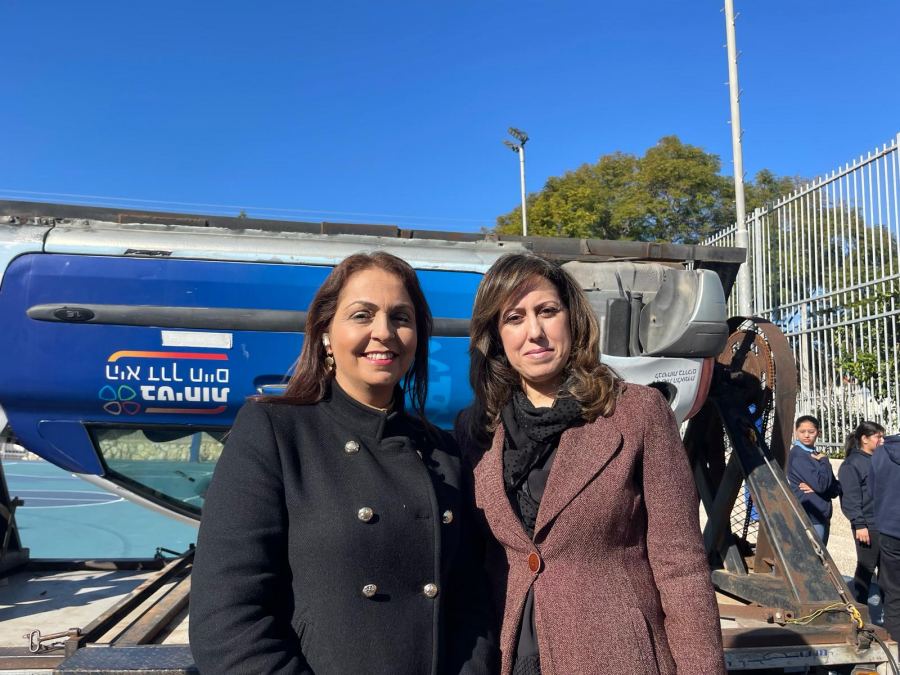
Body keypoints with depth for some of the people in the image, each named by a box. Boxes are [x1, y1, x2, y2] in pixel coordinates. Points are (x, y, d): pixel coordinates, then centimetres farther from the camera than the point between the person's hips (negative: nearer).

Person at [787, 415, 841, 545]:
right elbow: (820, 484, -20)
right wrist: (824, 461, -6)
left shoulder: (816, 455, 14)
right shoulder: (797, 455, -10)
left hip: (822, 517, 8)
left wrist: (815, 488, -11)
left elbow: (836, 488, 8)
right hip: (809, 518, -8)